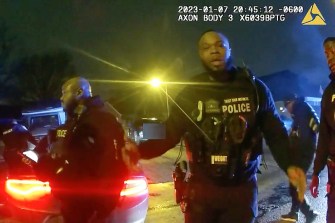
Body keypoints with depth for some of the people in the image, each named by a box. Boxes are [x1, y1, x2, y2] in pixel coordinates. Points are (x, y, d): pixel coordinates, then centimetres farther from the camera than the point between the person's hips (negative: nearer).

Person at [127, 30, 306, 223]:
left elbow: (275, 133, 2)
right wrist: (139, 150, -19)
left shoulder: (255, 88, -1)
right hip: (201, 188, 0)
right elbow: (169, 136, -1)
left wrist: (289, 164, -14)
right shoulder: (190, 94, -1)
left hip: (242, 189, 0)